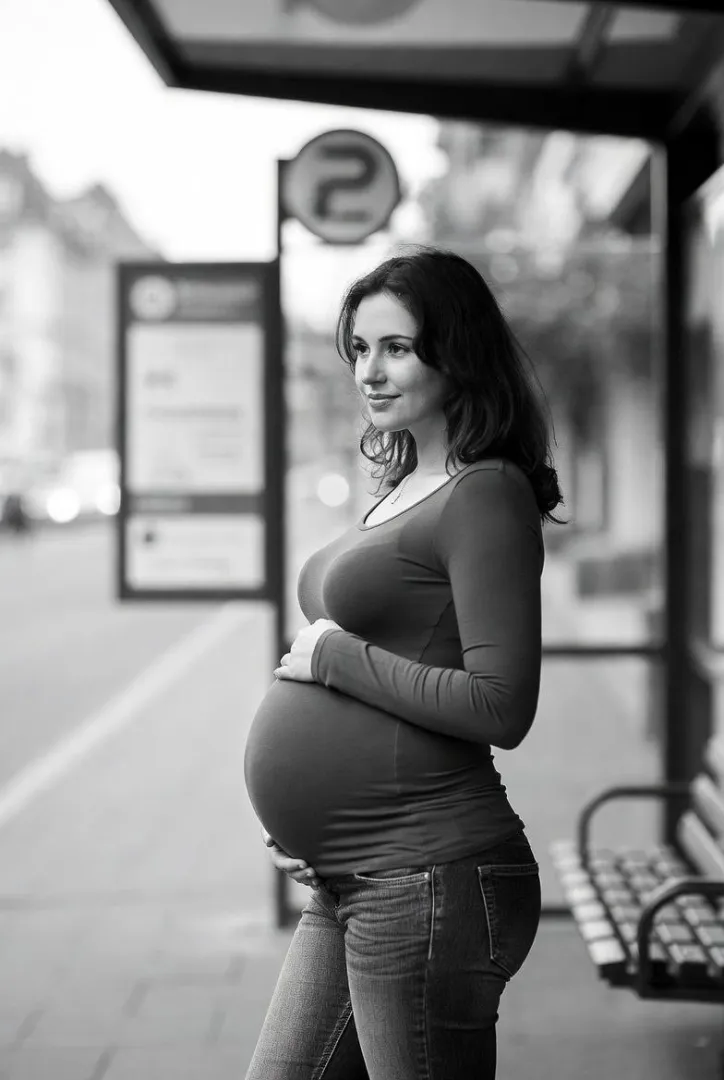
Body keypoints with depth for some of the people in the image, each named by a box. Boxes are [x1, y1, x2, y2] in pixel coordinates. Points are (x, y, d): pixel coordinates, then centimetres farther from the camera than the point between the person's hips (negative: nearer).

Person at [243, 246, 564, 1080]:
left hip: (429, 880, -9)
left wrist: (333, 656, -13)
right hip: (346, 886, 10)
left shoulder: (486, 496, -13)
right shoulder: (406, 488, 14)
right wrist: (300, 811, 11)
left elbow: (500, 709, -21)